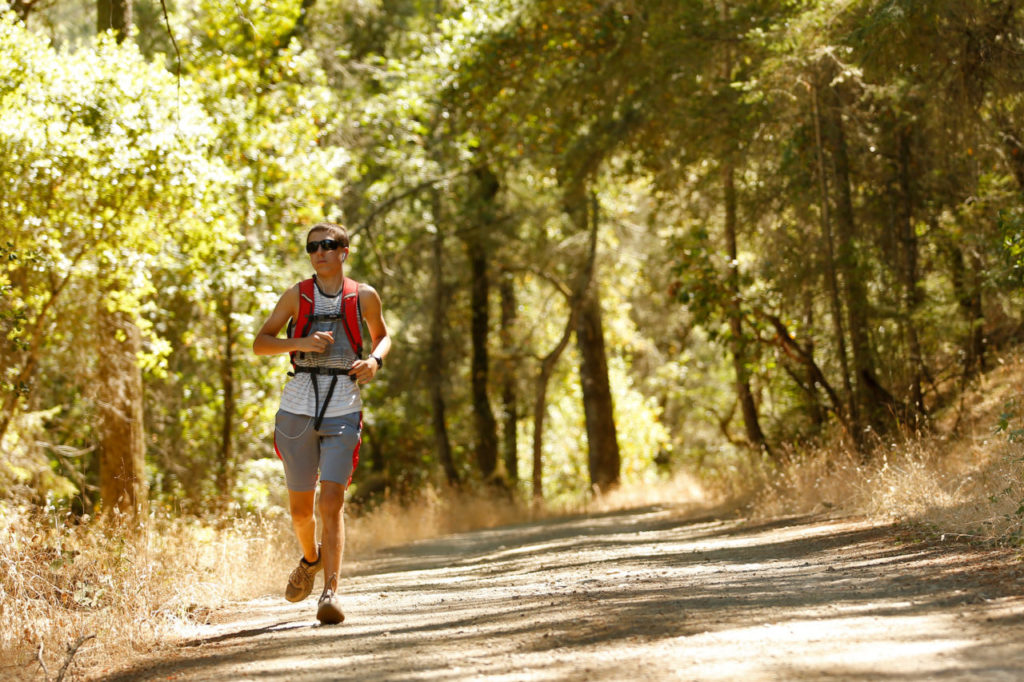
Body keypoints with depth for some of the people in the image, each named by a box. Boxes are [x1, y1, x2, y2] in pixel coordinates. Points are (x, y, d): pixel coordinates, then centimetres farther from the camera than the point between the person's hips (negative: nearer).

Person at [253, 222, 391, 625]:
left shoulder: (364, 296, 5)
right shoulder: (297, 296, 5)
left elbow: (382, 336, 22)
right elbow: (259, 344, 4)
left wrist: (374, 360, 0)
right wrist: (302, 343, -13)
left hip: (343, 410, -1)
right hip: (298, 406, 2)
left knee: (332, 501, -16)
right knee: (300, 508, 11)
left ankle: (330, 593, -18)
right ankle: (311, 559, 42)